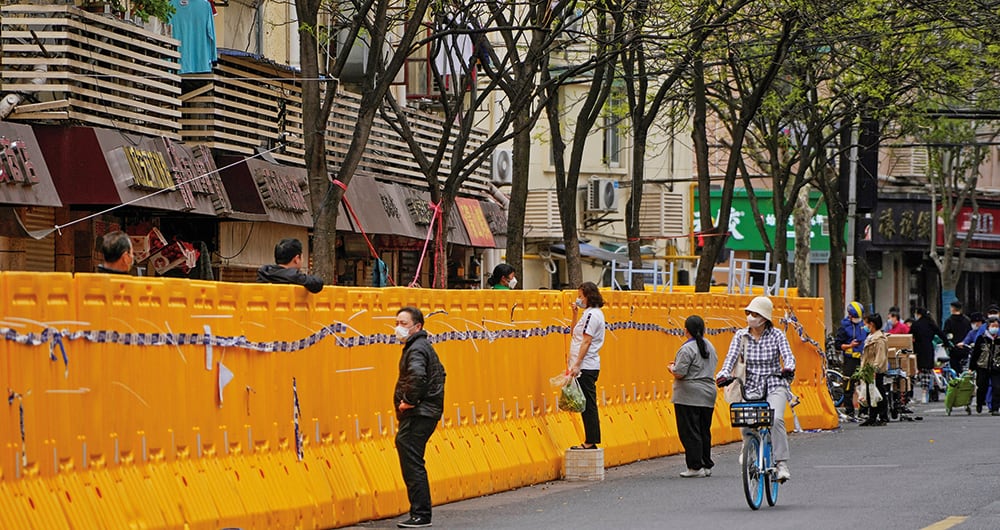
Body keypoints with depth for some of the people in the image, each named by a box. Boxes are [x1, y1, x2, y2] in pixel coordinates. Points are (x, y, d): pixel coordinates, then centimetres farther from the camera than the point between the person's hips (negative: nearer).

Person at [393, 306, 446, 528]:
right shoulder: (424, 347, 19)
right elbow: (439, 373, 33)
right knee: (412, 464, 14)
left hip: (417, 416, -11)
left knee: (412, 464, -10)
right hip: (425, 413, 11)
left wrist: (409, 400, -21)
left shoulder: (416, 349, -14)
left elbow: (417, 375, -34)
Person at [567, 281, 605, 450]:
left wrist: (577, 365, -21)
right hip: (589, 366, 10)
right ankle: (591, 441, 14)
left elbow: (586, 341, -19)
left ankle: (590, 442, -3)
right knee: (587, 405, 12)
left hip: (586, 367, -10)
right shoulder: (593, 313, 17)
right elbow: (575, 333, 24)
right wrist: (575, 313, 15)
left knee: (587, 405, -6)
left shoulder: (592, 314, -14)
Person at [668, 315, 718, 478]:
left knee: (689, 432, -3)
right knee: (704, 431, 14)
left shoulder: (687, 349, -14)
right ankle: (707, 465, 16)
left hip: (689, 396, -8)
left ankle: (695, 467, -5)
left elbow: (679, 373, -19)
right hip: (709, 393, 8)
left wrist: (671, 367, 5)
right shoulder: (710, 347, 12)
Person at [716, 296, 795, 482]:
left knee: (776, 419, -26)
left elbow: (788, 355, -12)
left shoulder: (776, 335, -1)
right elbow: (731, 357, -5)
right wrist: (724, 374, -24)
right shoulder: (741, 335, 4)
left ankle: (781, 463, -21)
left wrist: (788, 368, -35)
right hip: (751, 387, 2)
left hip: (774, 385, -2)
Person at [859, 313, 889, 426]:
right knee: (870, 394, 12)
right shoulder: (871, 337, 16)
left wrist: (875, 369, -25)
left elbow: (880, 357, -20)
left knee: (880, 393, -4)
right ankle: (872, 417, 19)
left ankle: (883, 418, 1)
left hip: (877, 372, -10)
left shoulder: (879, 339, -15)